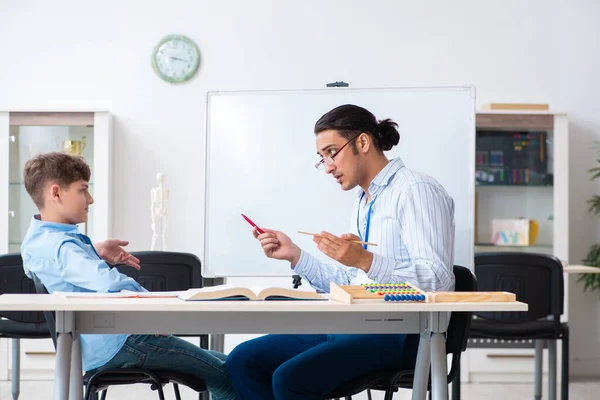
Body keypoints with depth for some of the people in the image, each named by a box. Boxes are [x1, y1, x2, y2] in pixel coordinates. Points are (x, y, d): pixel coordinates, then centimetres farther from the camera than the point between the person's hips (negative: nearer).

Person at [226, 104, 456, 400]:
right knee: (243, 360, -1)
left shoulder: (415, 190, -9)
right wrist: (295, 255, 10)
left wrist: (365, 260, -29)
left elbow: (438, 280, -19)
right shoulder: (363, 203, 20)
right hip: (356, 326, 9)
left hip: (402, 333, -9)